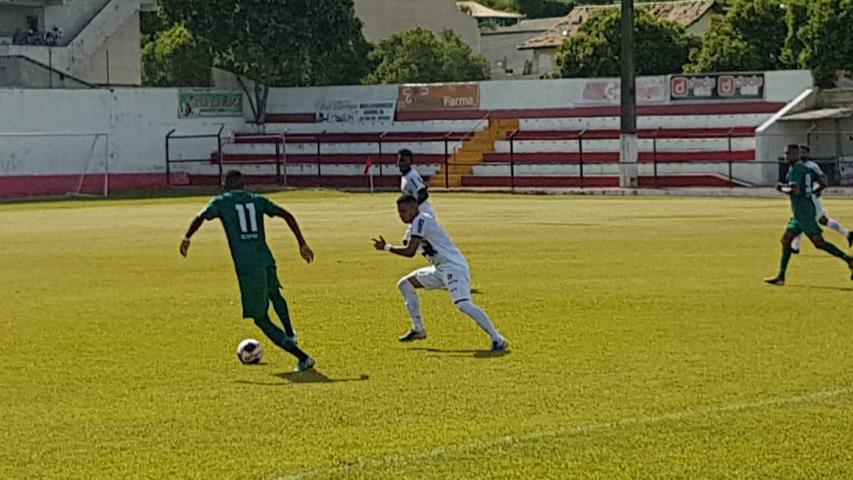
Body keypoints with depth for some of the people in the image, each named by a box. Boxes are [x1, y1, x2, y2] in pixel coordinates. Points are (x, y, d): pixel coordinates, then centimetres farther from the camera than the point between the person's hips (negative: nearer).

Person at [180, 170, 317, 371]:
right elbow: (286, 215, 6)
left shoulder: (221, 202, 7)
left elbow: (200, 218, -9)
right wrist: (302, 243, 9)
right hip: (266, 262, 4)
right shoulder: (258, 200, 15)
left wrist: (187, 238, 7)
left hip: (247, 267, -4)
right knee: (274, 293, 39)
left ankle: (302, 357, -5)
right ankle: (290, 335, 52)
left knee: (261, 319, 4)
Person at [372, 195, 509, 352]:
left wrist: (386, 247, -10)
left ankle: (498, 340, -28)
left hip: (454, 267, -11)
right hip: (441, 269, 11)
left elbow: (410, 252, -19)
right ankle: (418, 329, 21)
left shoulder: (421, 220, -13)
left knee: (463, 304, -27)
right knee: (405, 284, 16)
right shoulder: (422, 221, 16)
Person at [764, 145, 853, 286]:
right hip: (800, 214, 10)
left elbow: (795, 191, -24)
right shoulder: (806, 169, 15)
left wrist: (782, 189, -8)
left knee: (819, 242, -11)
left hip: (804, 213, -10)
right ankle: (781, 277, 11)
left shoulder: (795, 170, -12)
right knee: (786, 240, 10)